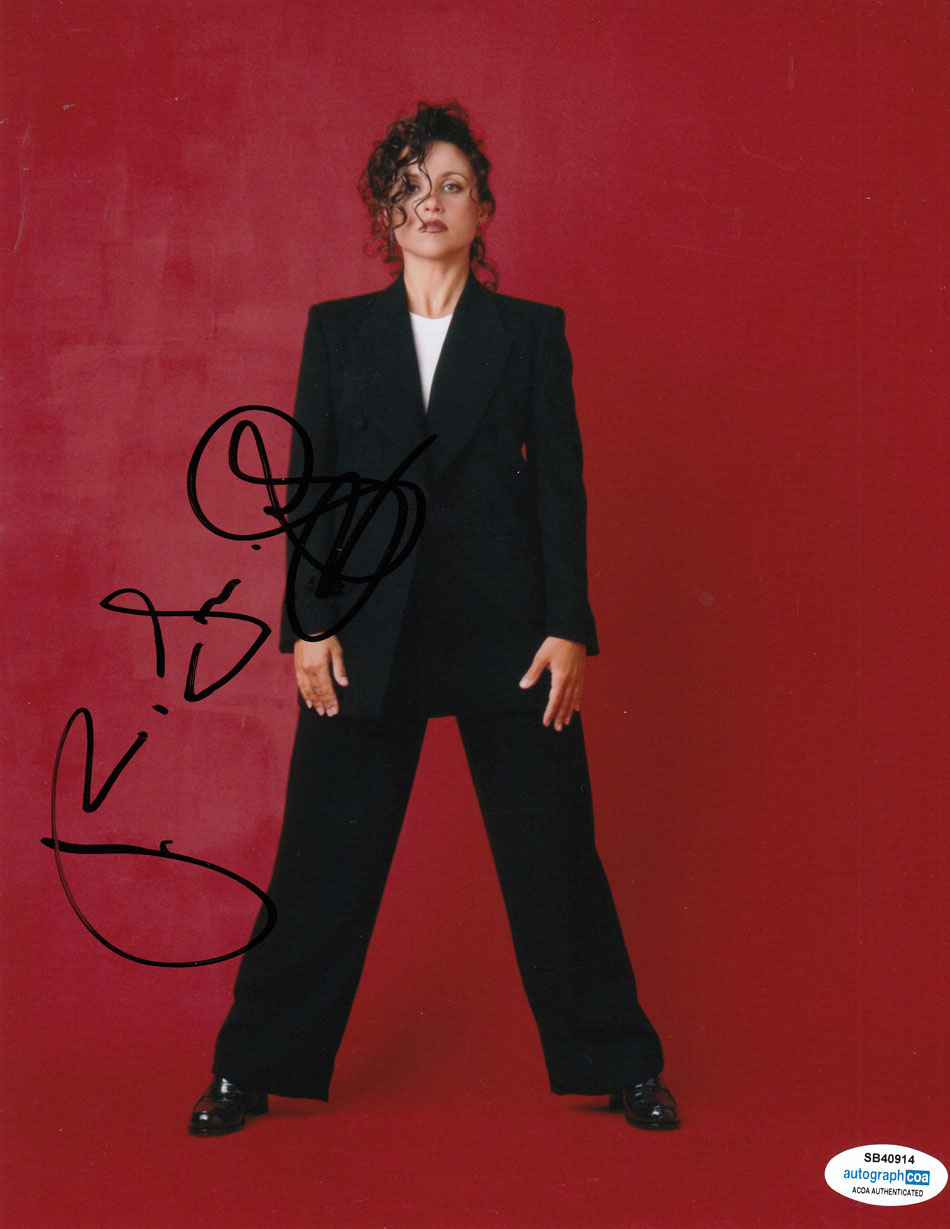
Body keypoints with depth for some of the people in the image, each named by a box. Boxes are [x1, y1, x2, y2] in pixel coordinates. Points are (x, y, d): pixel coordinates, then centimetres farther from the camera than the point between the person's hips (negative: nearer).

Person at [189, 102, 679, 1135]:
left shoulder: (532, 331, 6)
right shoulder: (337, 330, 10)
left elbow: (561, 481, 2)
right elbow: (310, 484, 6)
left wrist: (567, 626, -6)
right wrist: (307, 624, -2)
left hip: (507, 624, -1)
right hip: (368, 625, 1)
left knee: (553, 852, 4)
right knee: (324, 856, 5)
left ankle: (621, 1067, 21)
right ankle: (252, 1070, 20)